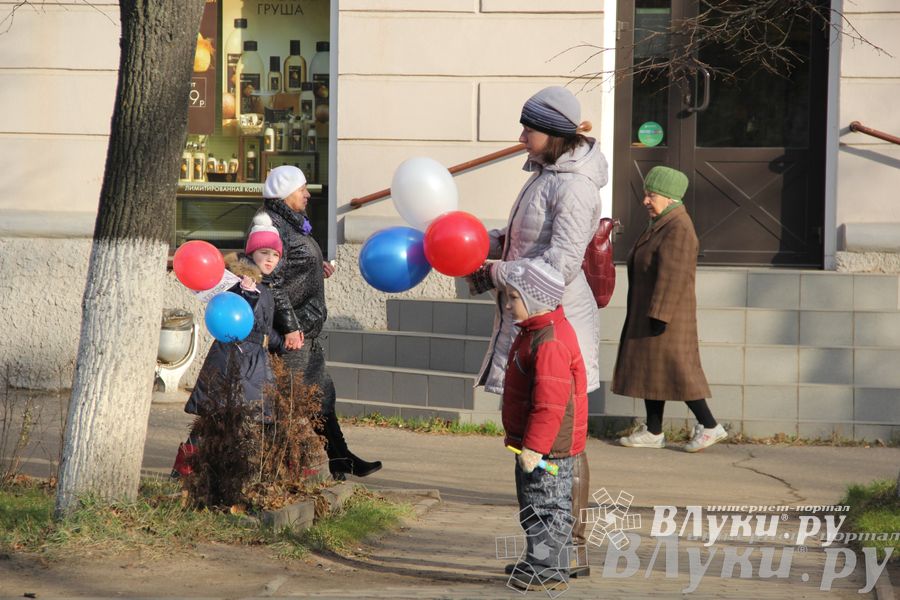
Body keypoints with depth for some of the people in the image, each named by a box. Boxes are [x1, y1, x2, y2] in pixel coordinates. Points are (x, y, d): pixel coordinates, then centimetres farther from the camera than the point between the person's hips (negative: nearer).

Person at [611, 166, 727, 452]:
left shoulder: (678, 229, -19)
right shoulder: (662, 224, 15)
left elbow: (673, 276, -25)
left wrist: (659, 314, -27)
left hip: (665, 316, -10)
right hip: (648, 313, 10)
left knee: (672, 370, -8)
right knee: (649, 371, 11)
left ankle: (709, 426, -2)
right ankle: (652, 432, 16)